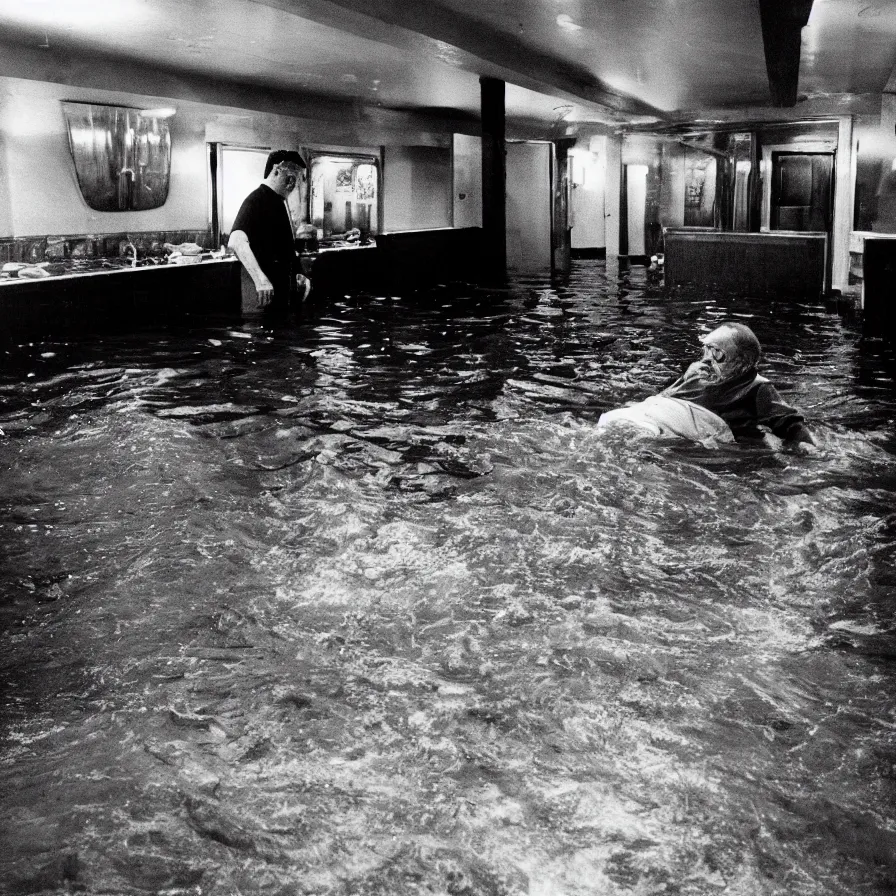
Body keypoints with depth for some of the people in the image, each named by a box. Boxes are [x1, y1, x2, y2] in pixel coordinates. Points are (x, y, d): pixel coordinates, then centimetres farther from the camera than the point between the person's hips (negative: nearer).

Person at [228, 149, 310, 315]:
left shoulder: (278, 202, 18)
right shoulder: (258, 199, -13)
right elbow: (236, 242, -29)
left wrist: (296, 275, 14)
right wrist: (260, 279, -39)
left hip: (282, 293, 9)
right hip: (265, 295, -9)